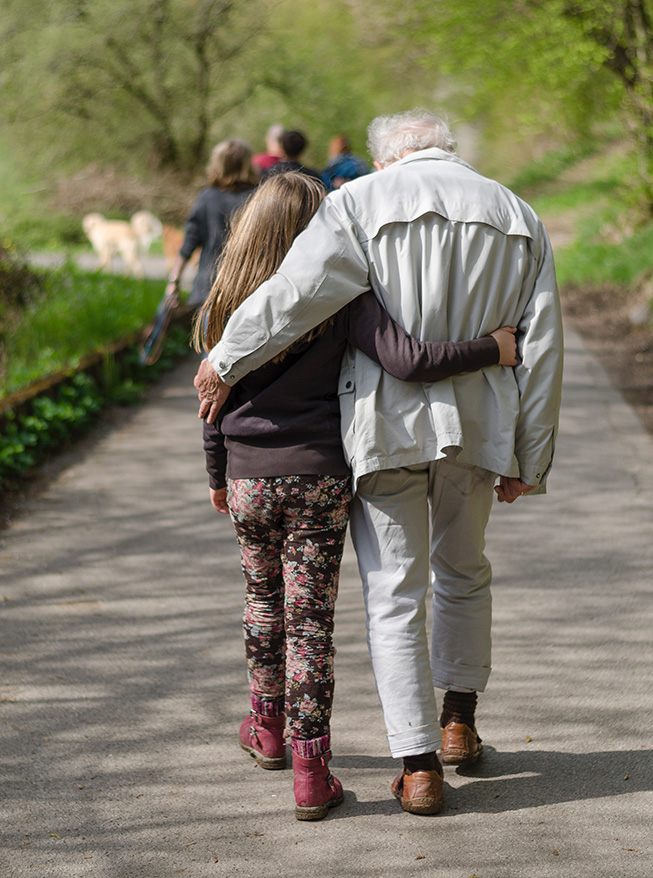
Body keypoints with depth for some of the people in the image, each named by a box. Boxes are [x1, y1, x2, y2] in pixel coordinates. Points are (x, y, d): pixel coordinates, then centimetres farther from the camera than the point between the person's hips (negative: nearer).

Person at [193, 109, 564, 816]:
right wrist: (528, 460, 9)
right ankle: (459, 722, 34)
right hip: (478, 425, 4)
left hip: (384, 424, -4)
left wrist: (223, 363, -6)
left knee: (393, 593, 4)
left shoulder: (362, 201, -4)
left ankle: (418, 765, 1)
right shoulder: (518, 218, 9)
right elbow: (541, 347, 5)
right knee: (463, 571, 25)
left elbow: (297, 292, -18)